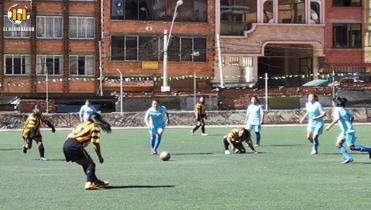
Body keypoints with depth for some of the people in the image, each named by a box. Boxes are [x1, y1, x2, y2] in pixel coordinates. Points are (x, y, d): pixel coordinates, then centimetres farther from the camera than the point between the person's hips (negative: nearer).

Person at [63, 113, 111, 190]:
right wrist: (100, 157, 10)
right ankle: (90, 183, -13)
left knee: (85, 164, 22)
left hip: (66, 144, 8)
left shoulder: (83, 124, 28)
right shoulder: (95, 127, 6)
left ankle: (95, 181, 32)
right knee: (90, 164, 2)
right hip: (75, 146, -8)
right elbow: (96, 144, -2)